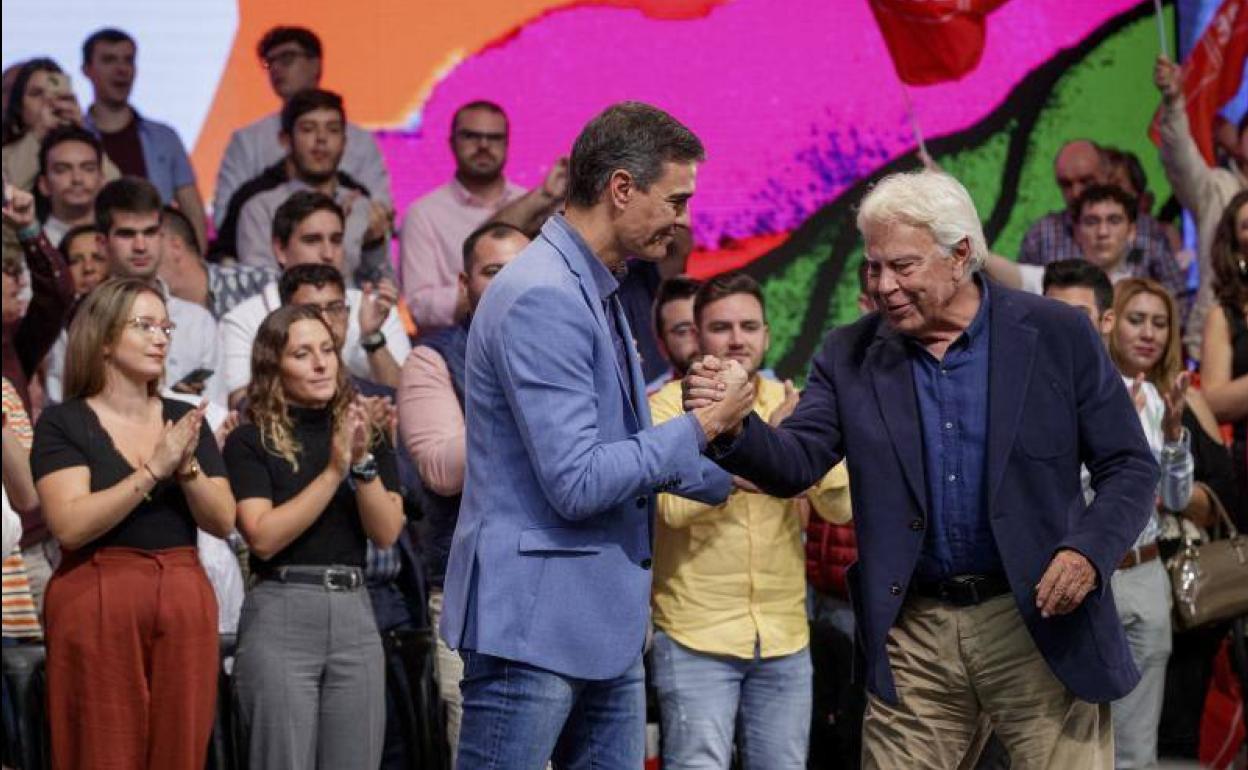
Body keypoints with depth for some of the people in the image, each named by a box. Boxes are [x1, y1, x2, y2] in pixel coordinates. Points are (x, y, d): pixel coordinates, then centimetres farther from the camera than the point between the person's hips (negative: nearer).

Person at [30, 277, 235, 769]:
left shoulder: (186, 419, 12)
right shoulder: (63, 423, -2)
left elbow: (223, 522, 6)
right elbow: (69, 525, -15)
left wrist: (187, 466, -12)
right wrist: (153, 470, -17)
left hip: (185, 604, 4)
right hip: (96, 607, -4)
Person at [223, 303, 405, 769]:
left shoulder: (365, 436, 13)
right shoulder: (251, 442, 1)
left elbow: (387, 533, 3)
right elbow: (263, 537, -11)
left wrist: (363, 463, -11)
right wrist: (333, 471, -14)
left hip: (354, 612, 4)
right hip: (281, 614, -4)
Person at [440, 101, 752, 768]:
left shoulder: (598, 292, 15)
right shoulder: (544, 298, -18)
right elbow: (578, 483, -22)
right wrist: (702, 427, -12)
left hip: (603, 626, 10)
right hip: (535, 623, -10)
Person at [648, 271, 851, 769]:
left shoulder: (791, 405, 9)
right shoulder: (669, 405, -3)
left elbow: (841, 507, 0)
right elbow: (676, 504, -19)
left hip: (785, 637, 4)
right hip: (695, 636, -4)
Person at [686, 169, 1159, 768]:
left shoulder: (1057, 336, -3)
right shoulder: (850, 356, 4)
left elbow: (1128, 466, 0)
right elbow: (796, 463, -2)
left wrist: (1089, 551, -17)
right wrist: (732, 429, -24)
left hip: (1040, 620, -2)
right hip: (913, 634, 2)